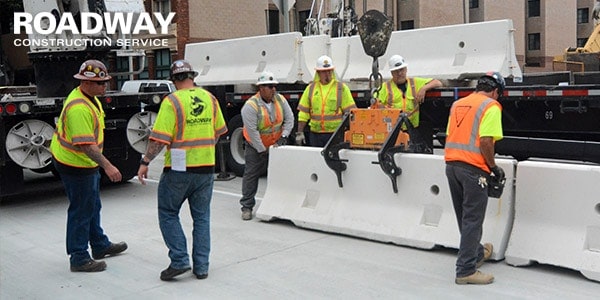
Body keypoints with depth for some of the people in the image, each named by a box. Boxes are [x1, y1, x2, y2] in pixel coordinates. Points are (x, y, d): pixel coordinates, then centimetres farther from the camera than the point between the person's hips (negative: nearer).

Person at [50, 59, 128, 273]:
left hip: (86, 162, 11)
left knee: (93, 206, 22)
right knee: (81, 211, -1)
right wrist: (107, 166, -36)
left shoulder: (88, 97, 6)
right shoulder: (79, 108, -28)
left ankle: (100, 245, 38)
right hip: (75, 164, -11)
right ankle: (79, 259, 11)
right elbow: (85, 144, -34)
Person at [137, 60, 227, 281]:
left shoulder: (172, 101, -12)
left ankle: (179, 260, 4)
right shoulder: (210, 98, 5)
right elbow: (218, 131, 15)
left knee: (168, 213, 11)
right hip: (206, 167, 5)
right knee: (201, 216, 13)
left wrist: (145, 162, -8)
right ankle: (201, 266, 16)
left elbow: (160, 138, -17)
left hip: (180, 168, -5)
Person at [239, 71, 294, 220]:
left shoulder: (280, 99, -7)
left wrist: (283, 137, -11)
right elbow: (252, 131, -23)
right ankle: (247, 207, 7)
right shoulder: (250, 106, -23)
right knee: (251, 175, -2)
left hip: (276, 145, 4)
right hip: (256, 146, -4)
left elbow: (289, 119, 0)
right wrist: (263, 150, -20)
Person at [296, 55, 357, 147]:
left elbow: (350, 112, 1)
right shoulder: (311, 88, 9)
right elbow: (303, 113, 9)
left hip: (336, 134, -2)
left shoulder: (341, 88, 3)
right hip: (315, 134, 3)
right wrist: (300, 132, 4)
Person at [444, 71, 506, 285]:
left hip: (451, 164, 8)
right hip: (473, 169, -7)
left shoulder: (458, 104, 17)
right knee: (472, 219, -1)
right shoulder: (491, 107, -5)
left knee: (464, 217, 19)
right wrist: (493, 167, -4)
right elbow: (485, 141, -15)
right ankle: (466, 270, 3)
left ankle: (477, 253, 38)